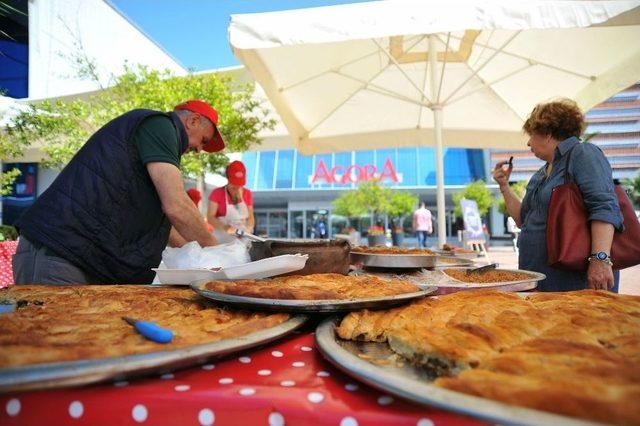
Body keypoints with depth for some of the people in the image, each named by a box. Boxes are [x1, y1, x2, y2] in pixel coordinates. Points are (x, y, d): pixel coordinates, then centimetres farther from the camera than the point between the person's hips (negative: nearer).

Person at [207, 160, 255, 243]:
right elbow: (210, 217, -9)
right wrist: (224, 227, -25)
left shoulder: (247, 194, 8)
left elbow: (250, 217, 9)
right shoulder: (217, 193, -2)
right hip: (221, 240, -2)